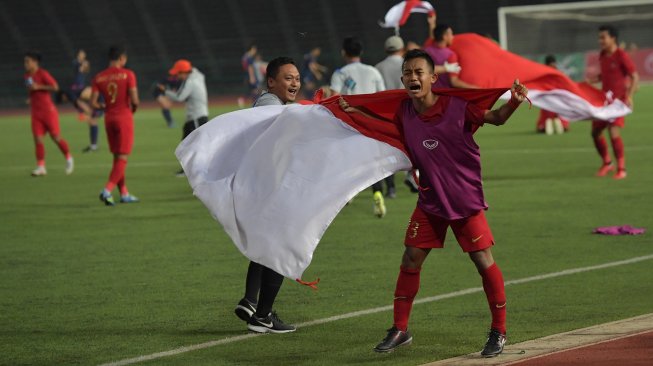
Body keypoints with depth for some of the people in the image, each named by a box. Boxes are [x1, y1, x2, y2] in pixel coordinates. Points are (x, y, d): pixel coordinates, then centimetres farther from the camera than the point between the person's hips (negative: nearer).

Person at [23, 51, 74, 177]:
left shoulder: (43, 74, -12)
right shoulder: (27, 76, 10)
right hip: (36, 113, 6)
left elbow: (55, 87, -20)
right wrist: (31, 99, 11)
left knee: (56, 137, -1)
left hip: (48, 111, -6)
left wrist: (38, 87, -22)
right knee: (38, 139, -5)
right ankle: (41, 166, -5)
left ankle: (69, 158, 20)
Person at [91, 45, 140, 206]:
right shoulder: (128, 74, -10)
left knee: (117, 157, 15)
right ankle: (107, 191, -17)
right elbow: (134, 99, -16)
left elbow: (93, 103, -2)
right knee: (122, 159, -3)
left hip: (109, 119, 5)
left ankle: (124, 193, 18)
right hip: (125, 117, -5)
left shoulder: (98, 77, 2)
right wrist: (134, 107, 6)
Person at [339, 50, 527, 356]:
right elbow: (393, 135, 18)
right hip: (430, 200, 4)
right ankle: (399, 329, 17)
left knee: (483, 262, -5)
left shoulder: (457, 106, -17)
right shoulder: (404, 112, -4)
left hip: (466, 198, -4)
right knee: (410, 260, 4)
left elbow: (495, 118, -7)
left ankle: (498, 331, 8)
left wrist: (514, 102, -28)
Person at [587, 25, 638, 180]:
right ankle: (606, 163, 27)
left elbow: (635, 77, -13)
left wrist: (629, 96, -24)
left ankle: (621, 168, -5)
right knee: (595, 131, 7)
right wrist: (593, 79, 2)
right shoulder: (602, 56, 8)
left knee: (614, 132, -17)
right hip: (604, 98, 8)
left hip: (618, 100, -8)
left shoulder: (621, 56, -13)